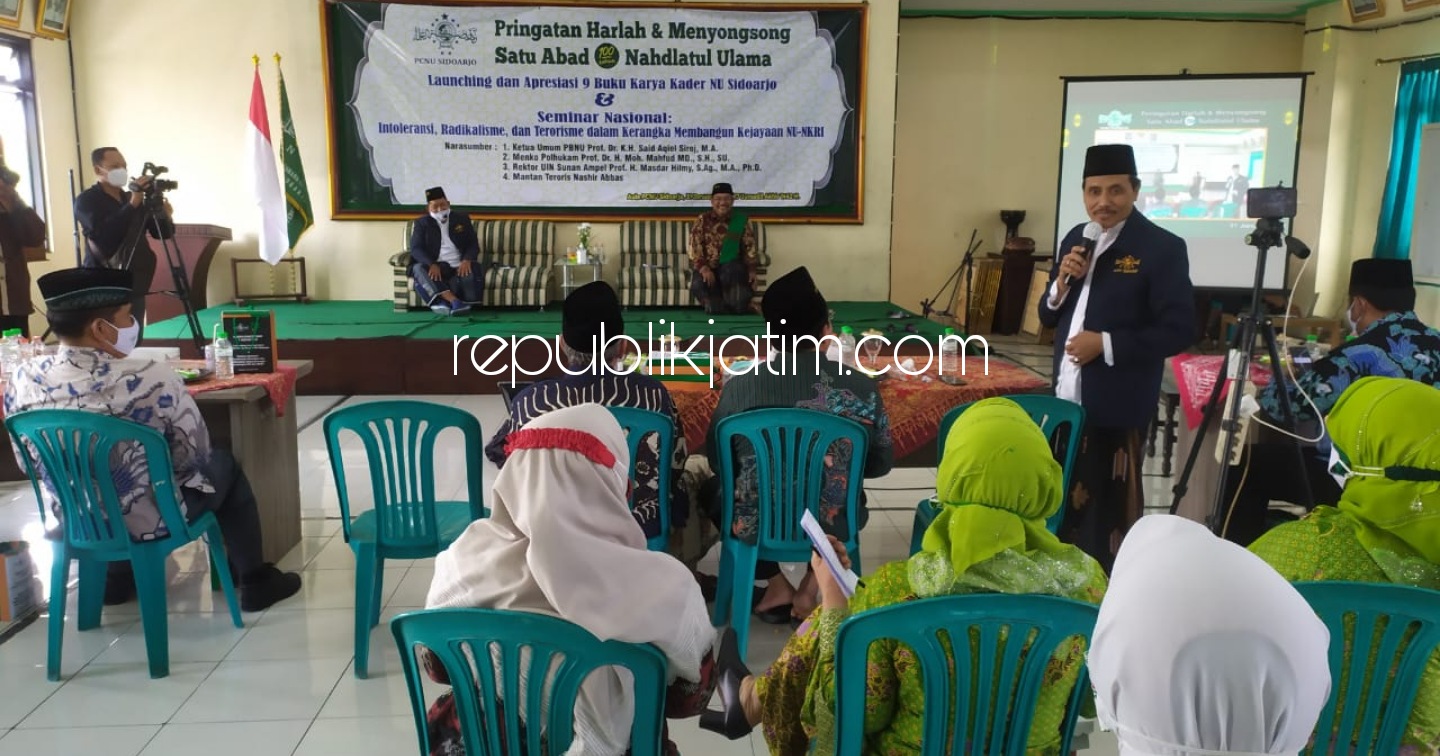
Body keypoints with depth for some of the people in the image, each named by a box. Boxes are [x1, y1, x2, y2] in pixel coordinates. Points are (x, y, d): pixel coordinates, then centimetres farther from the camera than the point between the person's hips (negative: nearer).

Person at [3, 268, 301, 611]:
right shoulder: (150, 378, -27)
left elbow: (31, 465, 2)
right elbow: (196, 453, -14)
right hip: (151, 521, -5)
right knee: (223, 464, 21)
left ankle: (117, 578, 42)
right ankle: (255, 580, 26)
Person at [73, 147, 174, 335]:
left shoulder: (135, 199, 14)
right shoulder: (86, 200, -4)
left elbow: (162, 233, 13)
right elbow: (104, 234, -20)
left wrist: (165, 217, -9)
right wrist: (132, 204, -25)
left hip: (134, 288, 6)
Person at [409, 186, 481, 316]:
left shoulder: (462, 218, 15)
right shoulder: (422, 223, 10)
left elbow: (473, 244, 9)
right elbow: (416, 248, -2)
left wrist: (467, 260, -15)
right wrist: (432, 264, -23)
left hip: (459, 266, 0)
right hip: (436, 266, 0)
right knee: (419, 269, -33)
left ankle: (443, 302, -37)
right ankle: (454, 301, -45)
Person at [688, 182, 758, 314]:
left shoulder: (742, 220, 3)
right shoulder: (702, 221, 1)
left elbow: (749, 248, 5)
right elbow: (694, 250, -5)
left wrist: (751, 270, -9)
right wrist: (704, 268, -21)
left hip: (732, 267, -1)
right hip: (707, 267, 1)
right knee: (698, 285, -31)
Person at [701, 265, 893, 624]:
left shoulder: (738, 386, -13)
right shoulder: (862, 387, -12)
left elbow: (716, 462, 2)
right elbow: (880, 464, 2)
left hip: (756, 526, -1)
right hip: (832, 526, 1)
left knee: (711, 488, 33)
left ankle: (776, 584, 23)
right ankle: (811, 586, 21)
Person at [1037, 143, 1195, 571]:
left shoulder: (1162, 247, -11)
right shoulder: (1075, 240, 10)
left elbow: (1179, 331, -14)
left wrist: (1107, 344, -21)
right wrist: (1062, 283, -7)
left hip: (1117, 408, -6)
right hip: (1067, 401, 7)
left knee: (1109, 512, 2)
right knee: (1066, 503, 17)